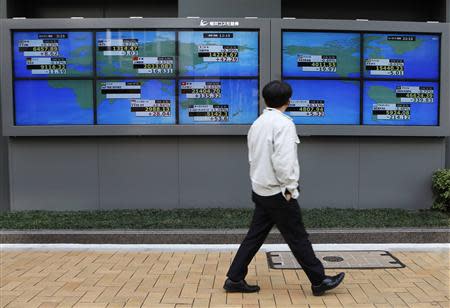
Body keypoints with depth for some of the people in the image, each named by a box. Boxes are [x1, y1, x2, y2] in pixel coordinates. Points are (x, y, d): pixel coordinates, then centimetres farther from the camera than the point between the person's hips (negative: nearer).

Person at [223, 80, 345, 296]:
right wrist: (289, 188, -12)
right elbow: (283, 161, -23)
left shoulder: (257, 123, 10)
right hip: (277, 193, -8)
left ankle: (234, 279, 17)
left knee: (255, 236, 13)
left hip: (260, 190, 8)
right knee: (298, 238, 4)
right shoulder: (283, 123, -15)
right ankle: (319, 281, 18)